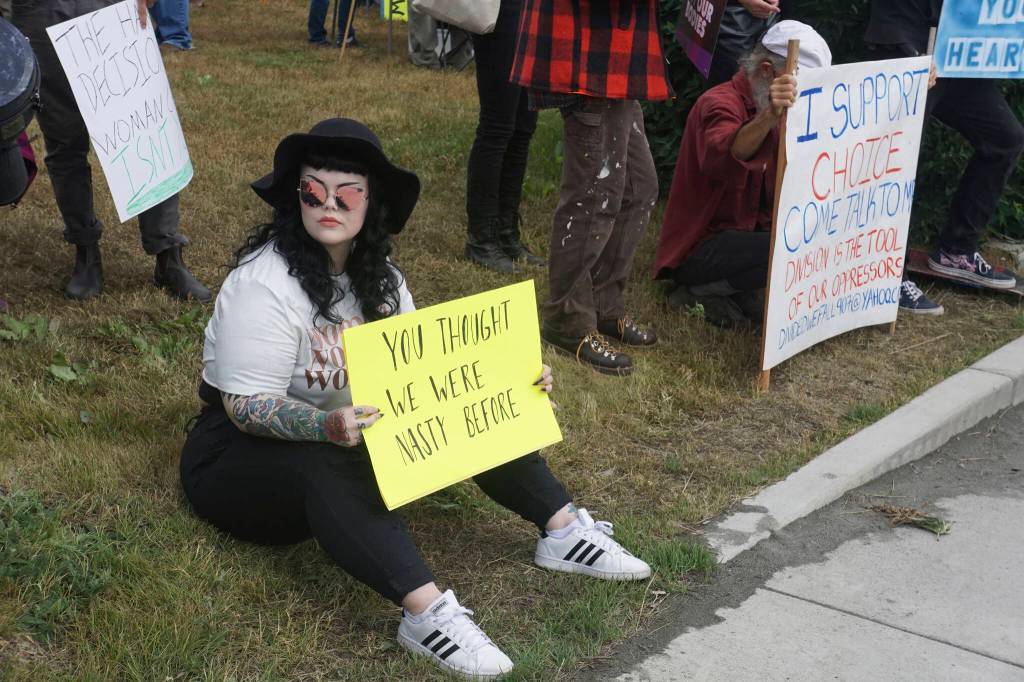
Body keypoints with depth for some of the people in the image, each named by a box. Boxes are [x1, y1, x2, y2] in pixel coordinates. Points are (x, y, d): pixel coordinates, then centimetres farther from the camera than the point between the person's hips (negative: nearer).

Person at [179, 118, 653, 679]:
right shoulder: (264, 284, -23)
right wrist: (327, 426, -44)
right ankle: (428, 613, -47)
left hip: (346, 429, 7)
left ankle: (562, 528, -7)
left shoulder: (376, 276, -1)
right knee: (326, 467, -40)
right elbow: (247, 405, -26)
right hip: (242, 448, -7)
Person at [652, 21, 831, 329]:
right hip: (697, 246, -9)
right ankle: (700, 290, -9)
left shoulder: (761, 108, 12)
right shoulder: (721, 104, -16)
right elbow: (721, 159, -42)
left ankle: (736, 290, 0)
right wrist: (768, 118, -57)